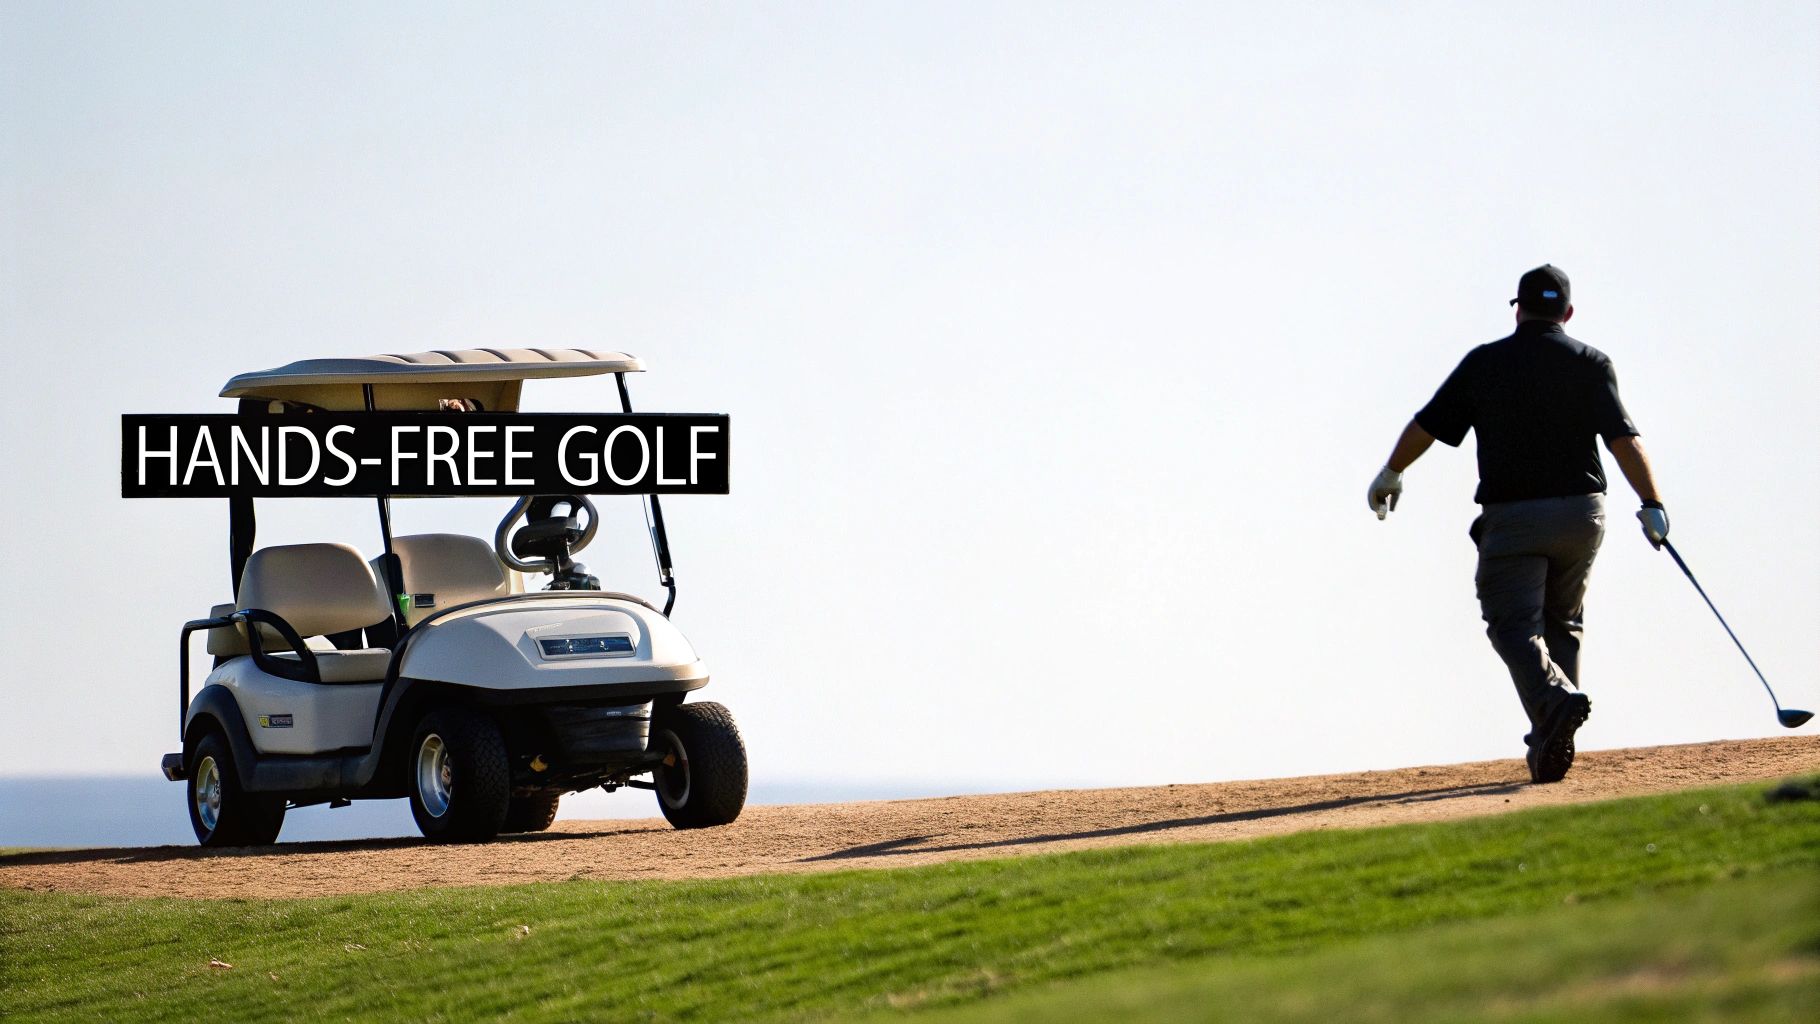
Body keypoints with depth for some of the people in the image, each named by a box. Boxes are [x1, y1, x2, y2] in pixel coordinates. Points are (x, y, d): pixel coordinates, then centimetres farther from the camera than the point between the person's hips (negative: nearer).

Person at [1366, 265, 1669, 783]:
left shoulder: (1484, 363, 4)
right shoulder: (1590, 363, 2)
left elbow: (1426, 425, 10)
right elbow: (1624, 438, -8)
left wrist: (1390, 474, 26)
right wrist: (1652, 504, -7)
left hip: (1510, 517, -2)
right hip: (1581, 515, 2)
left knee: (1515, 625, -5)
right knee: (1561, 623, 18)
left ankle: (1556, 698, -34)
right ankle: (1553, 740, 11)